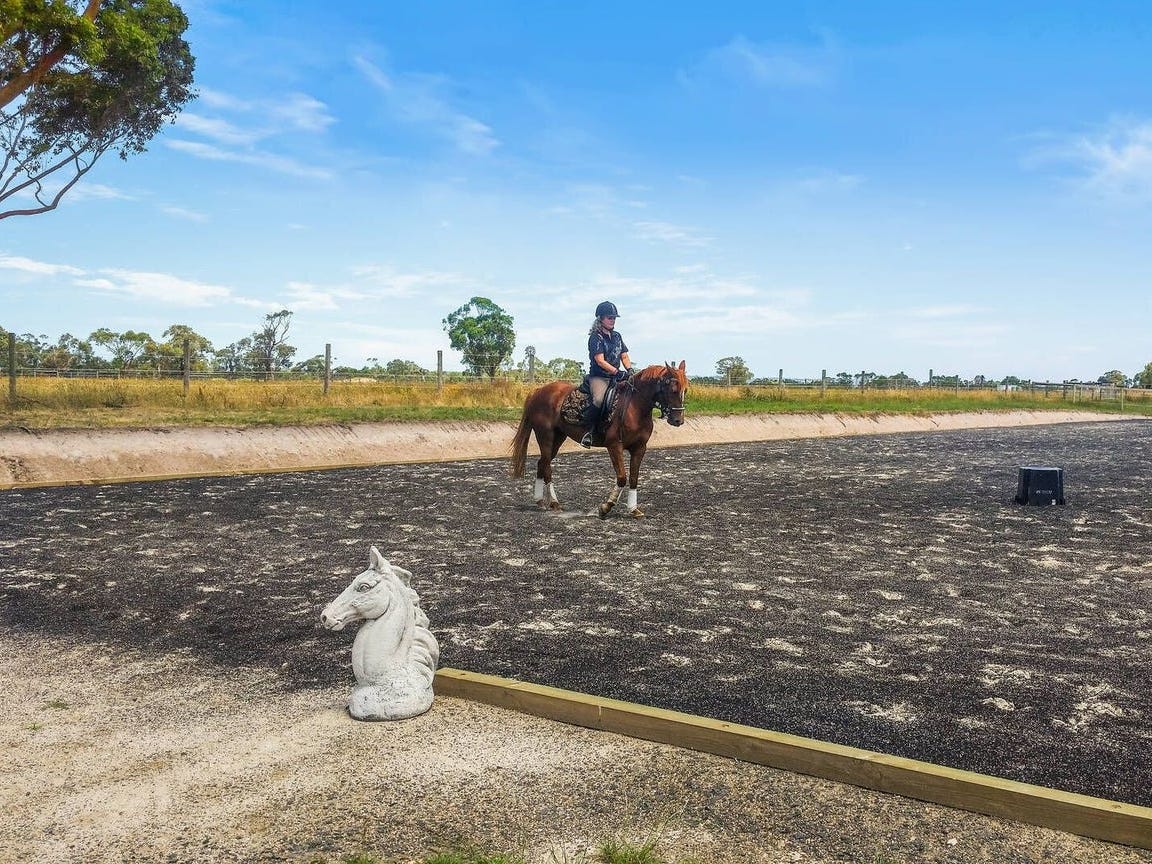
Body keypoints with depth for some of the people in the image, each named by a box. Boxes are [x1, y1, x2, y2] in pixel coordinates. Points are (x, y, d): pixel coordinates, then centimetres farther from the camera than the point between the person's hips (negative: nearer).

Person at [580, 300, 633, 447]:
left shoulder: (617, 336, 17)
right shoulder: (595, 337, -6)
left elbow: (624, 356, 17)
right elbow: (600, 361, -15)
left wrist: (629, 370, -3)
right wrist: (618, 372, -23)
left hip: (616, 376, 7)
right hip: (598, 376, -7)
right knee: (599, 399, -34)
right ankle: (589, 430, -21)